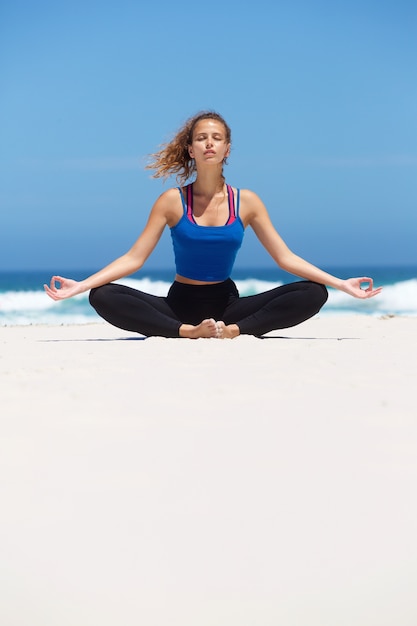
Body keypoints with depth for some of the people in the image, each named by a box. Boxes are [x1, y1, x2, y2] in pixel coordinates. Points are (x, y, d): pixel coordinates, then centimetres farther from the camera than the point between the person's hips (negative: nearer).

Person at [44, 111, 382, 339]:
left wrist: (342, 283, -8)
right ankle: (187, 331, -30)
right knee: (104, 297, -27)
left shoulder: (246, 202, -1)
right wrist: (78, 286, -16)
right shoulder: (172, 201, -4)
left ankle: (236, 329, -29)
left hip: (226, 302, 1)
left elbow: (286, 258, 0)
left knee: (313, 294, -20)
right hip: (179, 304, -1)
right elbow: (134, 258, -5)